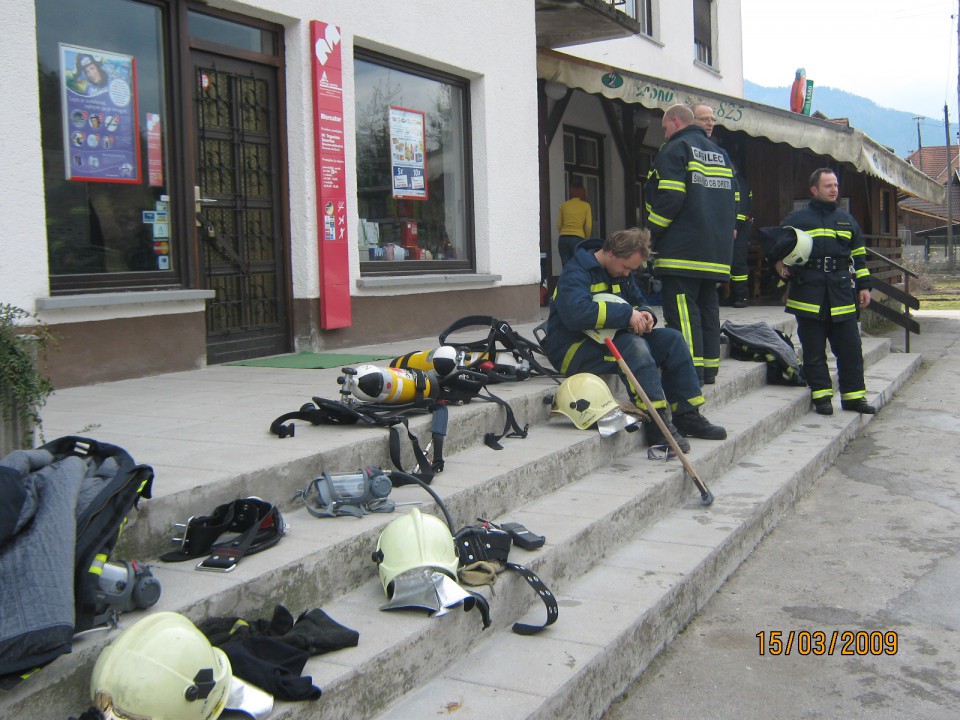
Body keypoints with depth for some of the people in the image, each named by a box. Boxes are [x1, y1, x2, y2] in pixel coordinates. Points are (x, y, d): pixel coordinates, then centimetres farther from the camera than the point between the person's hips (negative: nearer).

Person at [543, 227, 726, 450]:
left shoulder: (620, 271, 13)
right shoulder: (576, 273, -16)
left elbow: (639, 302, 24)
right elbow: (576, 312, -34)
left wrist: (644, 315, -3)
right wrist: (627, 314, -30)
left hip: (609, 339, 9)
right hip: (575, 350, -9)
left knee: (672, 339, -5)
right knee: (634, 345, -34)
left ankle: (687, 415, -5)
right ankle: (658, 425, -36)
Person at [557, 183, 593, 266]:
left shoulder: (564, 205, 10)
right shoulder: (586, 206, 4)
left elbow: (558, 225, 12)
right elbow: (589, 226, 0)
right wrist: (586, 239, 14)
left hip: (563, 238, 3)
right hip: (578, 238, -3)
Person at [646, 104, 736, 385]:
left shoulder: (675, 148, -5)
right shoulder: (720, 153, 22)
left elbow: (670, 197, -16)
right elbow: (732, 200, 23)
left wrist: (652, 231, -7)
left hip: (682, 248, -9)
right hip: (717, 250, 9)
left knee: (682, 309, -10)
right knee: (708, 306, 13)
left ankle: (691, 371, -16)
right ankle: (709, 369, 15)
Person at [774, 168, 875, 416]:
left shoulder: (846, 219, 17)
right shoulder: (796, 219, 5)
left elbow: (859, 256, 20)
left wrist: (863, 286, 13)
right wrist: (781, 265, -11)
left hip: (842, 293, 3)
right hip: (808, 293, -3)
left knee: (850, 347, 3)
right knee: (814, 350, 0)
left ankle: (853, 395, 11)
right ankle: (822, 395, 9)